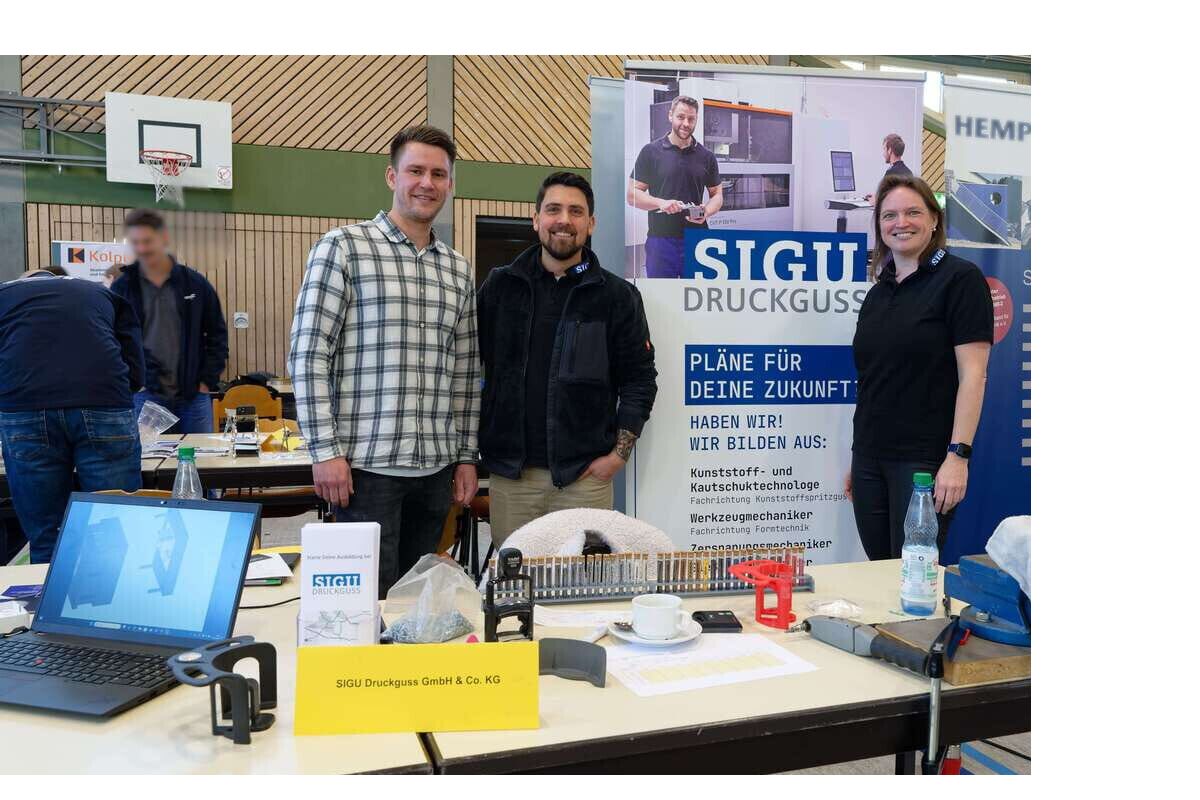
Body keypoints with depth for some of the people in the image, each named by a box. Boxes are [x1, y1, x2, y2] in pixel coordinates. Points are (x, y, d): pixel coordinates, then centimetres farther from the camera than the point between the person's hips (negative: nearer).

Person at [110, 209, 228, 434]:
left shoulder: (195, 284, 3)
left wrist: (207, 380, -1)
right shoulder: (121, 288, 2)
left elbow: (217, 335, 7)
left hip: (193, 396, 1)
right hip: (145, 396, -1)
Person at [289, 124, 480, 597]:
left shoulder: (459, 270, 13)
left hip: (436, 468, 5)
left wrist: (466, 455, 12)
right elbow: (308, 355, -8)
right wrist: (325, 450, -13)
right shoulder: (342, 248, -3)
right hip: (366, 464, -5)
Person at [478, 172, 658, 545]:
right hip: (509, 474, 1)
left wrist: (619, 454, -3)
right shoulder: (499, 287, 7)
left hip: (586, 476, -1)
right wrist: (476, 445, 3)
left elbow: (639, 380, 3)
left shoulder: (618, 296, 3)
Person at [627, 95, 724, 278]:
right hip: (661, 239, -2)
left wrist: (706, 212, -8)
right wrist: (661, 203, -17)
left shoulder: (706, 156, 10)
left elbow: (717, 194, 15)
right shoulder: (651, 151, 2)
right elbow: (632, 195, 1)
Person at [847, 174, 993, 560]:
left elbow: (973, 373, -12)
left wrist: (958, 455, -19)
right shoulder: (877, 294, 14)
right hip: (870, 459, 6)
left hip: (925, 461, -6)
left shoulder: (960, 278, -5)